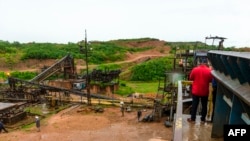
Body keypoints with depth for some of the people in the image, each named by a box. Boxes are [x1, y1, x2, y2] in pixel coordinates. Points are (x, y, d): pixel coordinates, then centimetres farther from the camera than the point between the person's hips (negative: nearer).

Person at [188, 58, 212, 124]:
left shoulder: (195, 69, -9)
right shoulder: (209, 70, -10)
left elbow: (191, 78, 2)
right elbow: (210, 80, 1)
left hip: (196, 91, 0)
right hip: (205, 91, 0)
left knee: (194, 105, 9)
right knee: (204, 105, 13)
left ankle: (192, 119, 16)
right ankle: (203, 119, 22)